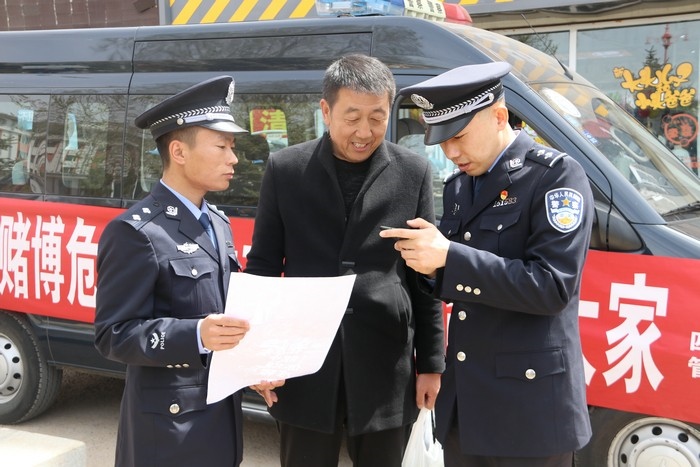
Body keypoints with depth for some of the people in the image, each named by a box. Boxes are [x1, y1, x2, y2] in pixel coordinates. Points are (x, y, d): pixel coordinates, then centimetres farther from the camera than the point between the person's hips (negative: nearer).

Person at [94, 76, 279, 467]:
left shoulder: (218, 222, 11)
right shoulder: (136, 232, -16)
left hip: (222, 413, 8)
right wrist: (197, 336, -32)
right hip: (171, 425, -7)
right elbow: (113, 334, -19)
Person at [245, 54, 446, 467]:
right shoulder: (285, 169, 0)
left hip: (387, 370, 1)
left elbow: (425, 276, 4)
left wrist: (432, 361, 4)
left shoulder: (414, 173, 1)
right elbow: (262, 265, 5)